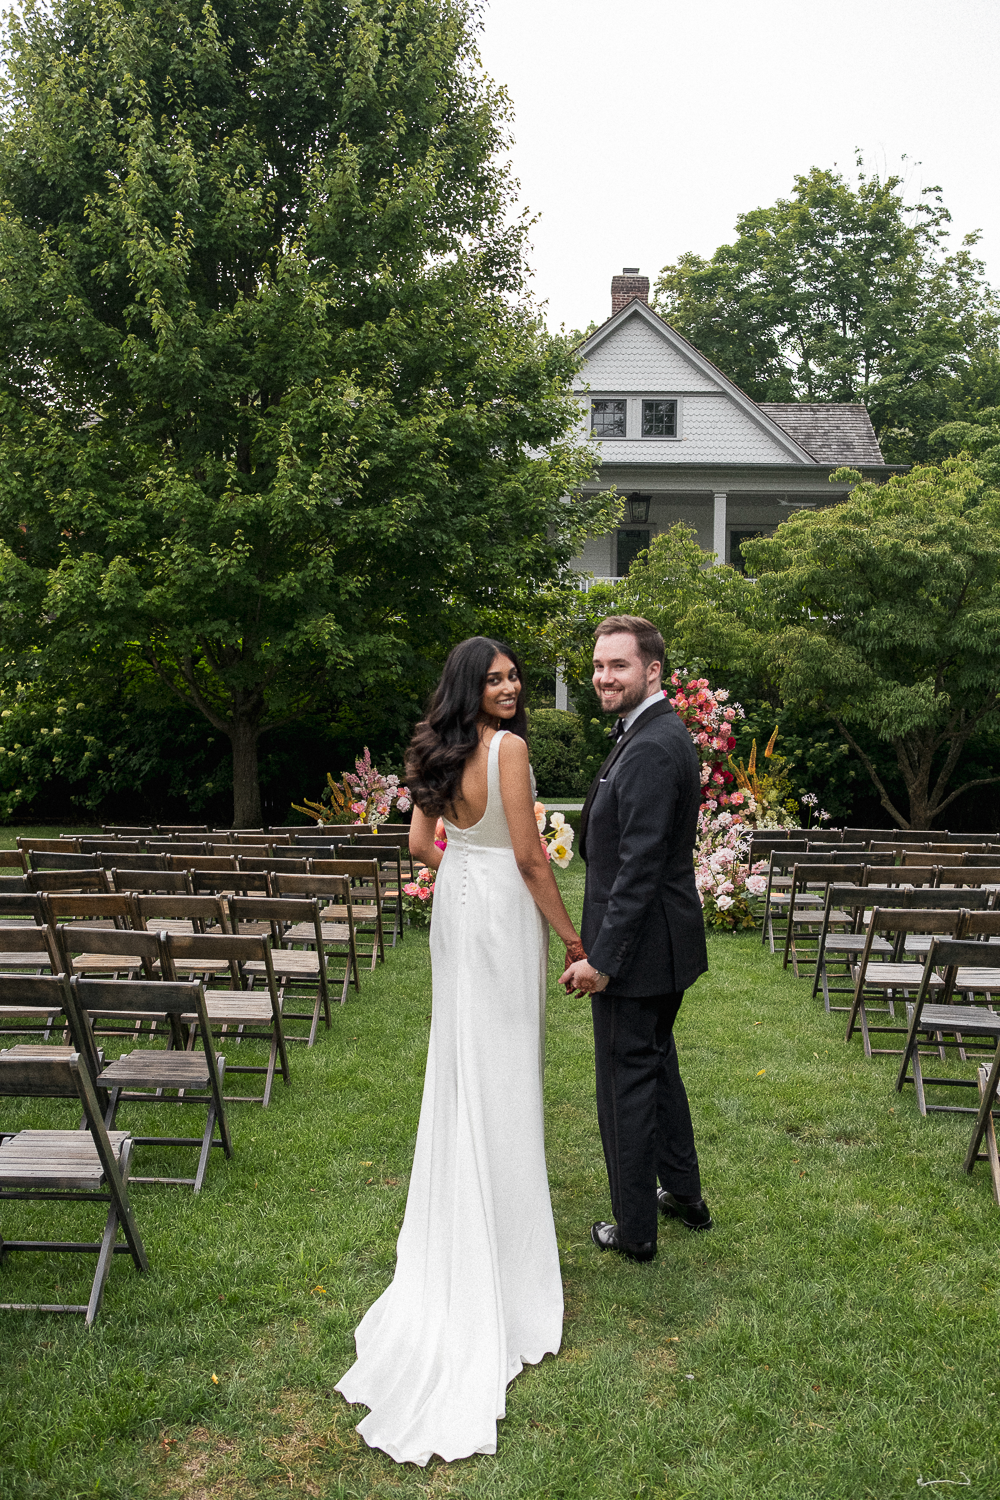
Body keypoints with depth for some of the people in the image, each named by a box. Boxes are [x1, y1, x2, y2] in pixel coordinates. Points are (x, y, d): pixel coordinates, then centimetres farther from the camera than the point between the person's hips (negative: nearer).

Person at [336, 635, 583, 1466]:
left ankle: (457, 1219, 33)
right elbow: (529, 855, -19)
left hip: (455, 904, 8)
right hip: (502, 909, -8)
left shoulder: (440, 751, 5)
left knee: (462, 1056, 18)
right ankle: (502, 1232, 15)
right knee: (503, 1066, 3)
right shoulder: (508, 747, -18)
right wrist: (572, 934, -11)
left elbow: (422, 842, 10)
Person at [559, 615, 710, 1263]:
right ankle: (684, 1194, 39)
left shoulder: (650, 748, -23)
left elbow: (639, 868, -26)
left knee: (627, 1079, 3)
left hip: (638, 945, -10)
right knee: (657, 1063, 23)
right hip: (664, 942, 11)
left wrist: (601, 958, -23)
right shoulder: (664, 734, 10)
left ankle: (635, 1229, 18)